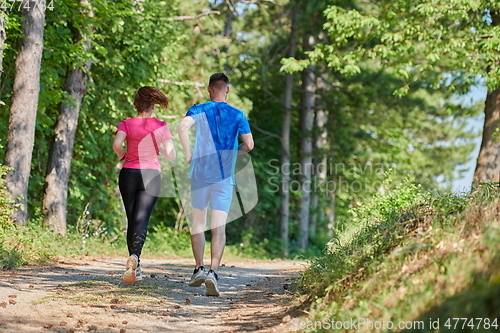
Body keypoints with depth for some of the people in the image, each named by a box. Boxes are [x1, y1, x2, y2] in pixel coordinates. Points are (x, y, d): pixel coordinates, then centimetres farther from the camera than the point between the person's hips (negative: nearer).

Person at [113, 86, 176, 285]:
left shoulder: (127, 124, 2)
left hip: (129, 173, 1)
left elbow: (116, 143, -16)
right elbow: (171, 155, -4)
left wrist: (122, 156, 4)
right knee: (141, 221, -7)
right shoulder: (161, 126, 1)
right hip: (151, 175, -1)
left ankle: (135, 268, 13)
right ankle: (134, 257, -34)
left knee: (132, 221, 11)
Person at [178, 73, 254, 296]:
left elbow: (182, 127, -17)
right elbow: (249, 145, 3)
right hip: (225, 177, 0)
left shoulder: (198, 110, 2)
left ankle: (199, 268, 15)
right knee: (219, 227, -4)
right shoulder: (238, 115, 5)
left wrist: (188, 155, -7)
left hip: (200, 174, 0)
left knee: (198, 222, 15)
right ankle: (213, 272, -18)